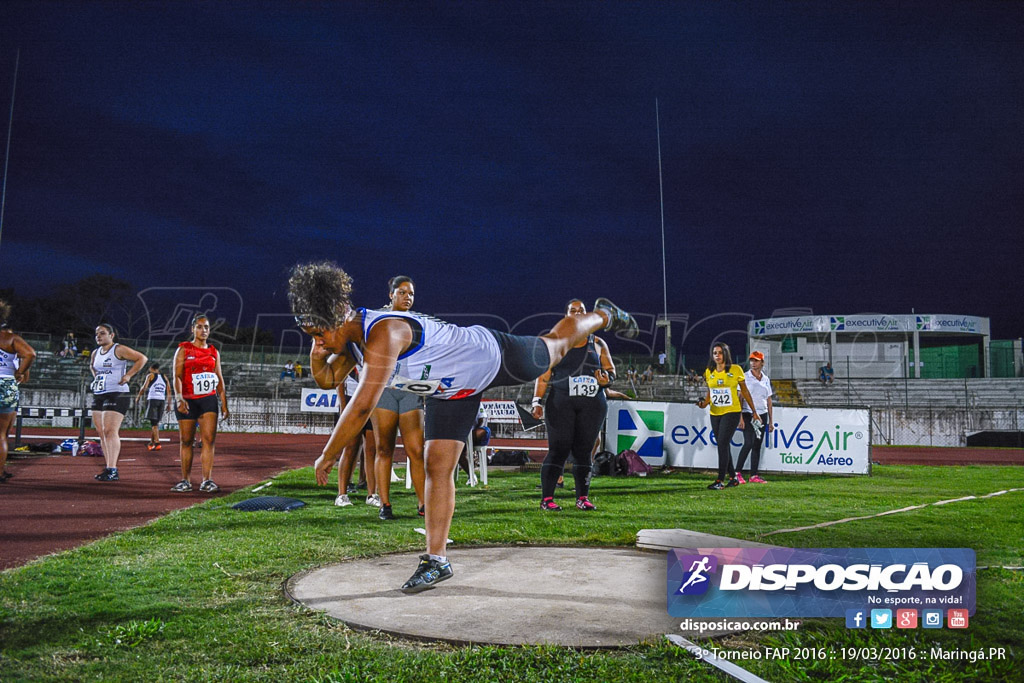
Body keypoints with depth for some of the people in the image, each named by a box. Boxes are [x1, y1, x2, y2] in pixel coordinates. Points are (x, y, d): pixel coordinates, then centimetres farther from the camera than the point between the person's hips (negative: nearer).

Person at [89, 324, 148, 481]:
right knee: (101, 432, 7)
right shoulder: (95, 353, 16)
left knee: (110, 430, -17)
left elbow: (142, 358, -8)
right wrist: (96, 377, 19)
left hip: (117, 394, -8)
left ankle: (112, 470, -21)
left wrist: (128, 375, -12)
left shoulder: (119, 350, -7)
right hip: (98, 395, 8)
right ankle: (109, 468, 13)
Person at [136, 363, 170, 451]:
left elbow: (144, 387, -7)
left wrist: (138, 397, 7)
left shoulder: (150, 375, 5)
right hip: (162, 400, 5)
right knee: (156, 422, 15)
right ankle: (152, 442, 24)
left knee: (154, 423, -8)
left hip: (152, 399, -5)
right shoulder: (164, 377, 18)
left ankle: (157, 443, -19)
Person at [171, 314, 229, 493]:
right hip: (187, 401, -2)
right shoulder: (183, 350, 2)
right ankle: (185, 481, 14)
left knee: (209, 439, -10)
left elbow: (219, 379, 14)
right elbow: (177, 376, -6)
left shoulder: (214, 352, 11)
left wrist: (224, 404, 9)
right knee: (186, 441, 6)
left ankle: (207, 480, -9)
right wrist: (179, 398, -20)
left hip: (208, 400, 2)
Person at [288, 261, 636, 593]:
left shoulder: (384, 333, -42)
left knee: (554, 347, 20)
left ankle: (604, 316, 50)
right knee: (436, 466, 0)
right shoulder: (353, 340, -13)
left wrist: (327, 456, -34)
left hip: (491, 355, -7)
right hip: (451, 391, 7)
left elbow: (362, 406, -44)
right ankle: (436, 561, 7)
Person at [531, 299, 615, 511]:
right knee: (558, 450, -8)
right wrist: (537, 402, -6)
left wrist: (606, 379, -7)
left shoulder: (598, 344, 15)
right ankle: (547, 498, -3)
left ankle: (582, 498, 9)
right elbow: (543, 375, 4)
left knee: (584, 450, 2)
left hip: (593, 404, 2)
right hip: (561, 403, -2)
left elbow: (610, 370, 17)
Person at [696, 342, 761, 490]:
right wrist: (704, 402, -2)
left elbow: (744, 391, 5)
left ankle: (720, 481, -12)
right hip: (715, 414, 5)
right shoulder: (709, 371, 7)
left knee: (723, 444, -14)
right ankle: (733, 477, 23)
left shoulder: (736, 370, -4)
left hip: (731, 412, -5)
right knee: (723, 446, 10)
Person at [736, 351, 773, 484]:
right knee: (749, 443, -15)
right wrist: (740, 417, -16)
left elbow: (769, 400, 14)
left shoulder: (766, 379, 12)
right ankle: (737, 473, -7)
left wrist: (770, 421, 12)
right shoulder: (745, 377, -2)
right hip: (748, 414, -5)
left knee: (757, 445, 4)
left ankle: (754, 475, 8)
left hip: (762, 415, 5)